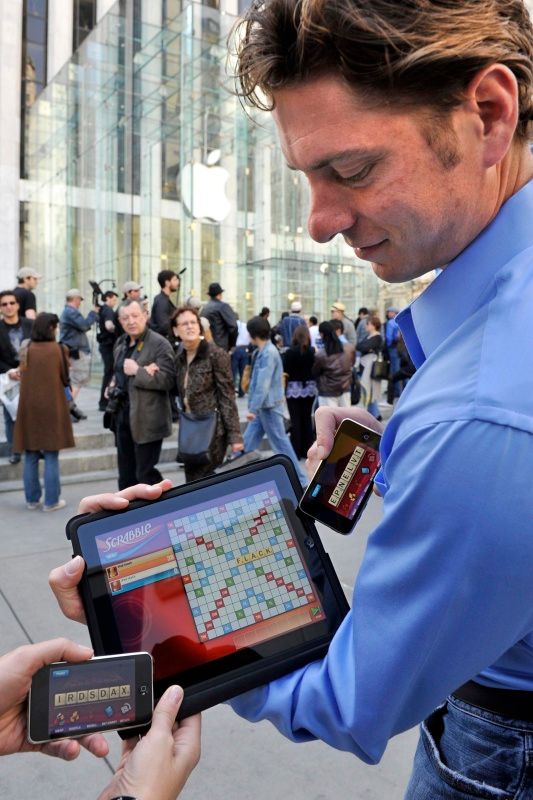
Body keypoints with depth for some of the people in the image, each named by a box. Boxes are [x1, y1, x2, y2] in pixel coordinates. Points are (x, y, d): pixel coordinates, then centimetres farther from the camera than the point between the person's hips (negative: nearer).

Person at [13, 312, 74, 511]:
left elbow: (22, 376, 12)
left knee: (30, 457, 11)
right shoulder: (59, 349, -10)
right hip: (52, 409, -3)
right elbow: (65, 379, -1)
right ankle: (51, 501, 8)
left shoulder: (25, 350, 0)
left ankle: (32, 500, 19)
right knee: (51, 457, 4)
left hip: (28, 408, 4)